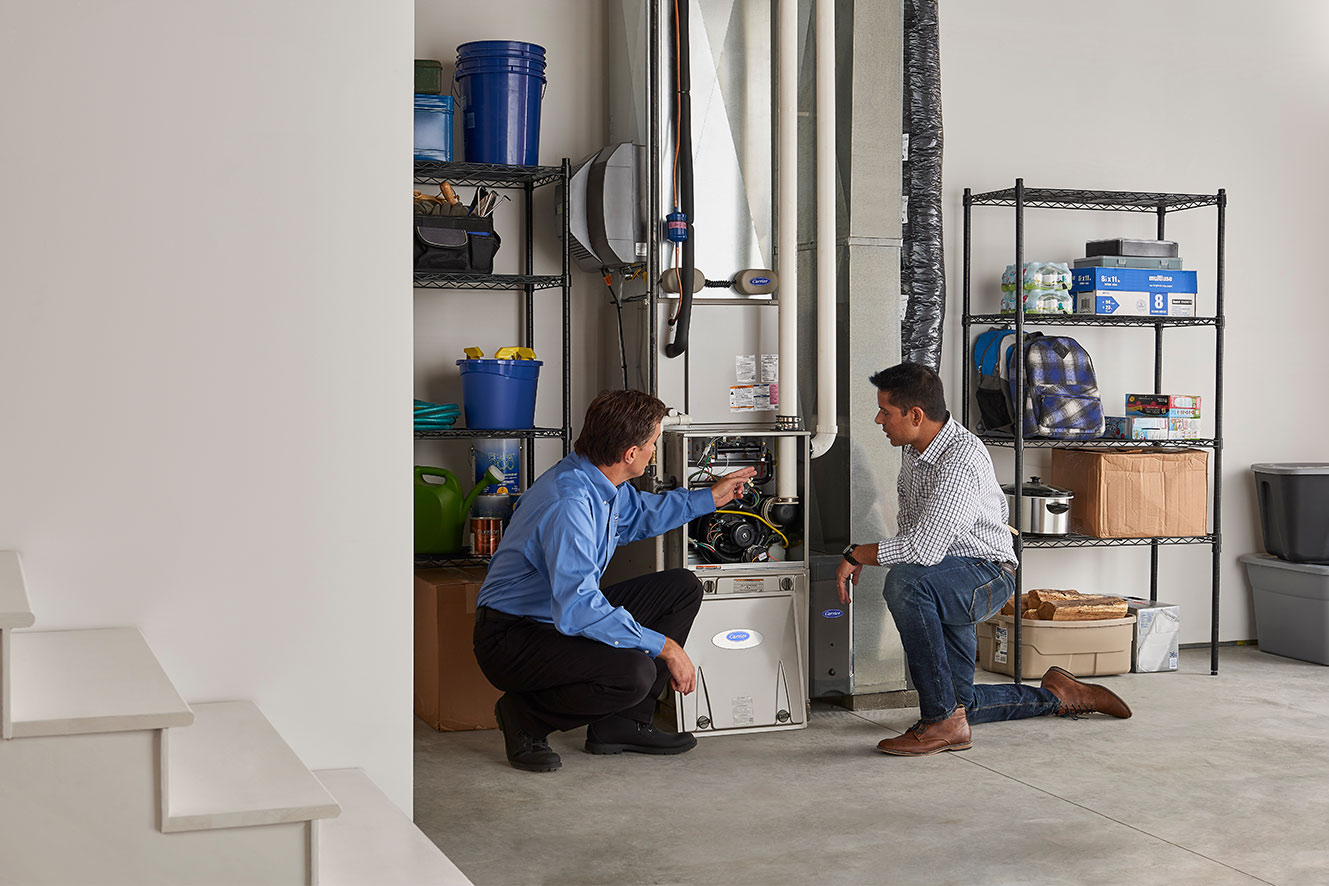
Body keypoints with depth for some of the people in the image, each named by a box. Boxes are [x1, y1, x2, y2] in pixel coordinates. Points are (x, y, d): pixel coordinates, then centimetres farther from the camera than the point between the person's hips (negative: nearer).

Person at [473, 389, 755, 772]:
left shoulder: (601, 482, 2)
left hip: (568, 616, 10)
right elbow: (577, 610, -35)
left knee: (683, 587, 8)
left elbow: (637, 514, 27)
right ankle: (526, 716, -6)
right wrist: (664, 646, -30)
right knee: (635, 672, -33)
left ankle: (621, 723, 8)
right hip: (513, 638, -10)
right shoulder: (569, 503, -29)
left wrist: (710, 497, 28)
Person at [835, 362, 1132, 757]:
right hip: (945, 585, 9)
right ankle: (1056, 696, 34)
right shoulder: (915, 447, 4)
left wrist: (856, 554, -22)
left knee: (905, 582, -39)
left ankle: (944, 723, -32)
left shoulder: (961, 458, -27)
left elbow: (924, 549, -35)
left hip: (987, 574, -9)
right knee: (958, 702, 12)